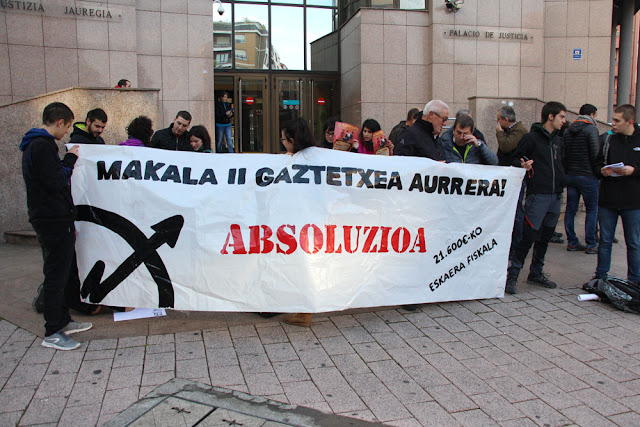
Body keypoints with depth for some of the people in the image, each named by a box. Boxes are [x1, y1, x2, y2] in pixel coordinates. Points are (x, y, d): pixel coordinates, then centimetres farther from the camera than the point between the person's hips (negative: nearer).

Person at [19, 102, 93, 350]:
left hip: (51, 220, 10)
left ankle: (62, 321, 29)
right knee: (56, 275, -4)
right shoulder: (43, 146, -16)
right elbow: (55, 182, -21)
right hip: (54, 220, -10)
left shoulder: (36, 144, 17)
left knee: (59, 273, 17)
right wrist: (70, 159, -10)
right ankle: (52, 333, 5)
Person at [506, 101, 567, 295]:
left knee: (545, 237, 12)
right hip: (537, 195, -8)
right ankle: (513, 275, -2)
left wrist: (561, 184, 18)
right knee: (529, 236, -10)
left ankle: (536, 273, 23)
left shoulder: (558, 141, 17)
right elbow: (516, 160, -5)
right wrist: (523, 166, -24)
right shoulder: (531, 138, -5)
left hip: (555, 196, 8)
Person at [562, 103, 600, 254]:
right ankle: (591, 244, 5)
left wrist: (565, 173, 15)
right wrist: (599, 173, -5)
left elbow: (562, 155, 11)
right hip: (587, 176, -6)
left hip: (570, 175, 7)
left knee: (570, 209, 8)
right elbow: (595, 155, -15)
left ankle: (572, 242, 14)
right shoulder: (591, 129, -10)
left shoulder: (568, 131, 11)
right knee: (592, 209, 2)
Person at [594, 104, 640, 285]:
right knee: (605, 241, 10)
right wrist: (602, 170, -6)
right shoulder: (609, 139, 5)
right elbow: (598, 162, 14)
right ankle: (600, 277, 22)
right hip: (608, 200, 2)